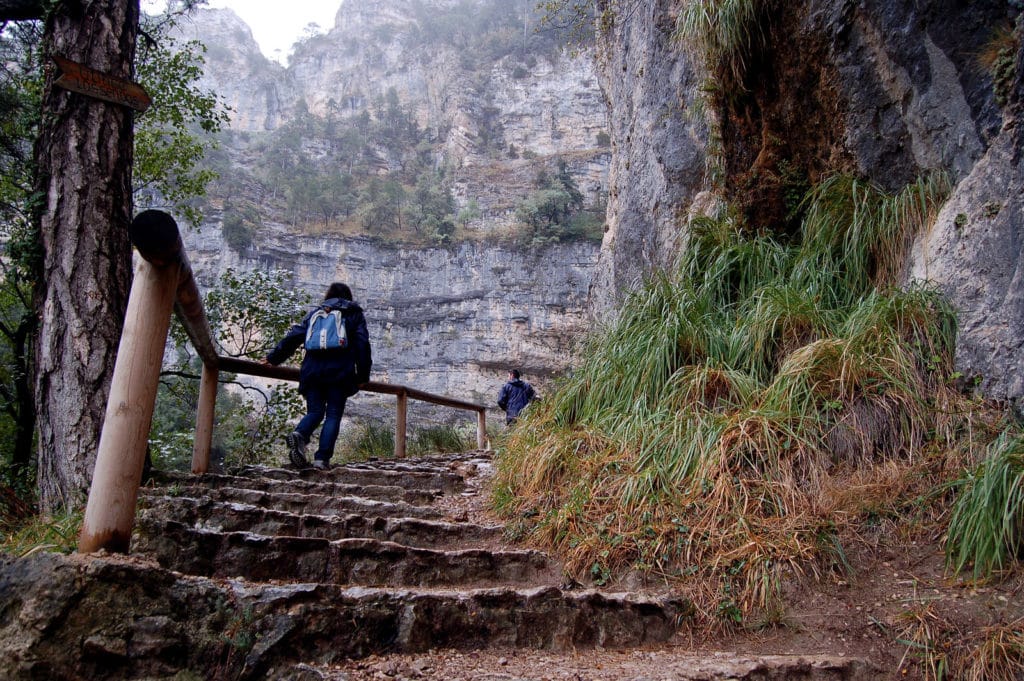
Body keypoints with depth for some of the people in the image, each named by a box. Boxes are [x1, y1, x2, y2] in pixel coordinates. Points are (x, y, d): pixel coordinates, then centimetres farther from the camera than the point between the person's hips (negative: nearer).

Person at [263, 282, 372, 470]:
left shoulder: (315, 312, 16)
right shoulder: (355, 314, 12)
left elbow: (293, 336, 9)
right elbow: (362, 345, 4)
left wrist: (273, 358, 17)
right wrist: (363, 375, 7)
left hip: (313, 372, 2)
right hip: (340, 373, -2)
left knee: (315, 412, 11)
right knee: (333, 415, 2)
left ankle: (299, 434, -20)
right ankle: (322, 458, -10)